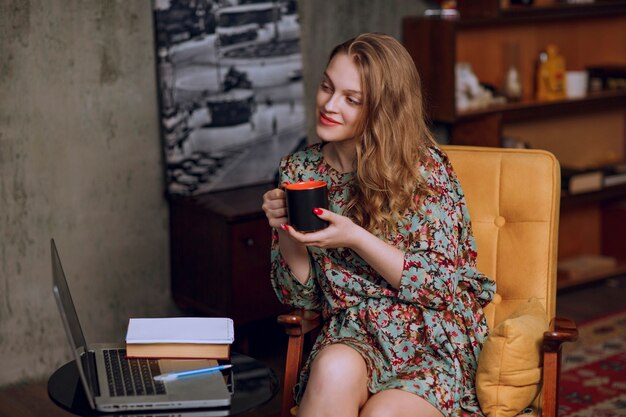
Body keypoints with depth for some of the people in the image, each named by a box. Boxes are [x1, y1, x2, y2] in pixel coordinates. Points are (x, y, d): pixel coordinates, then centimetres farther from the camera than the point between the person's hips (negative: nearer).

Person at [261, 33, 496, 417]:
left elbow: (441, 284, -9)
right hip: (351, 332, 3)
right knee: (334, 370, -32)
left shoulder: (424, 166, -7)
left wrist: (356, 238, -19)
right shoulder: (299, 170, 4)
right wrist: (286, 232, -12)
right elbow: (303, 297, 7)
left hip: (432, 341, -2)